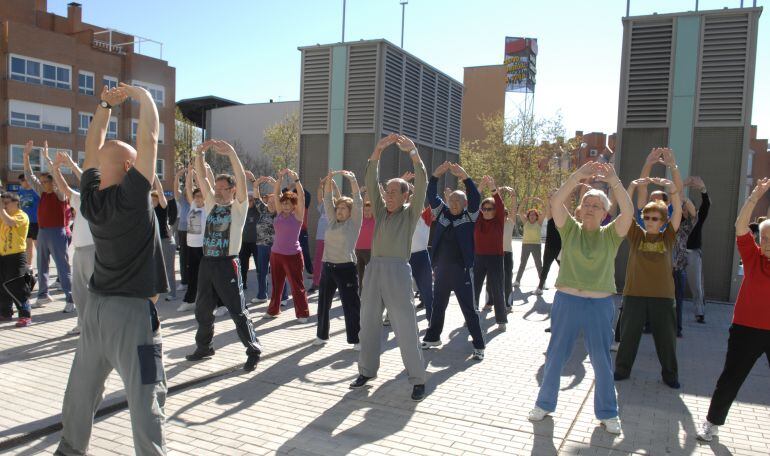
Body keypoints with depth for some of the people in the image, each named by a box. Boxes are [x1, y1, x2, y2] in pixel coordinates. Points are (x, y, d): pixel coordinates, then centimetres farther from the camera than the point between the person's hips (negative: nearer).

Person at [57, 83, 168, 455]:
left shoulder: (90, 198, 1)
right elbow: (149, 136, -15)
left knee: (82, 387, 21)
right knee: (145, 397, -3)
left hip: (95, 305, 8)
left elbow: (93, 148, 14)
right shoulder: (131, 197, -17)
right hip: (132, 312, -8)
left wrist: (104, 105, 17)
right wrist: (143, 95, -2)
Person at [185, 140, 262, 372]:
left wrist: (231, 153, -27)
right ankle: (203, 347, 33)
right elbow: (202, 178, 5)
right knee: (202, 309, 15)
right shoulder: (211, 203, 12)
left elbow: (241, 179, -18)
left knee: (238, 311, -2)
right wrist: (199, 154, -8)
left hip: (227, 264, -6)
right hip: (206, 262, 6)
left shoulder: (239, 207, -4)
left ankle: (253, 351, 8)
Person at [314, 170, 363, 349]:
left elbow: (358, 201, -8)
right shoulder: (332, 221, 13)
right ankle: (322, 335, 26)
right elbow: (327, 200, 11)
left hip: (346, 268, -5)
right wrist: (329, 179, 0)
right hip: (328, 267, 5)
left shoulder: (354, 222, 1)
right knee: (323, 303, 12)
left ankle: (356, 339, 7)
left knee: (351, 305, -2)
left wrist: (352, 179, -14)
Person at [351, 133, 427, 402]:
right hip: (374, 269, 5)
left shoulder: (411, 213, 5)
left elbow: (422, 184, -8)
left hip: (398, 271, -5)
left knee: (405, 328, -4)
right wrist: (377, 151, -5)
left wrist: (413, 153, -16)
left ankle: (418, 379, 5)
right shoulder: (380, 210, 16)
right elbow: (371, 182, 6)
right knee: (368, 323, 10)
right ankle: (367, 370, 25)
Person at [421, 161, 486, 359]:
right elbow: (431, 196, -2)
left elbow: (476, 198, -17)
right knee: (438, 306, 17)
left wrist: (464, 176, -28)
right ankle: (432, 337, 34)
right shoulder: (442, 213, 7)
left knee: (469, 309, 2)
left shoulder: (469, 216, -2)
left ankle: (479, 345, 11)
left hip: (462, 270, -4)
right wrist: (436, 175, -16)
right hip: (442, 269, 4)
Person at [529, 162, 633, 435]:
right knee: (555, 357, 10)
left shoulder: (611, 235, 3)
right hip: (566, 301, 0)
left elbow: (628, 211, -14)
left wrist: (615, 182, -24)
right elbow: (556, 202, -11)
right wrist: (579, 176, -19)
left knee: (602, 361, 10)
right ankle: (545, 404, 26)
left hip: (600, 305, 0)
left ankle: (607, 413, 27)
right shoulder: (570, 229, 3)